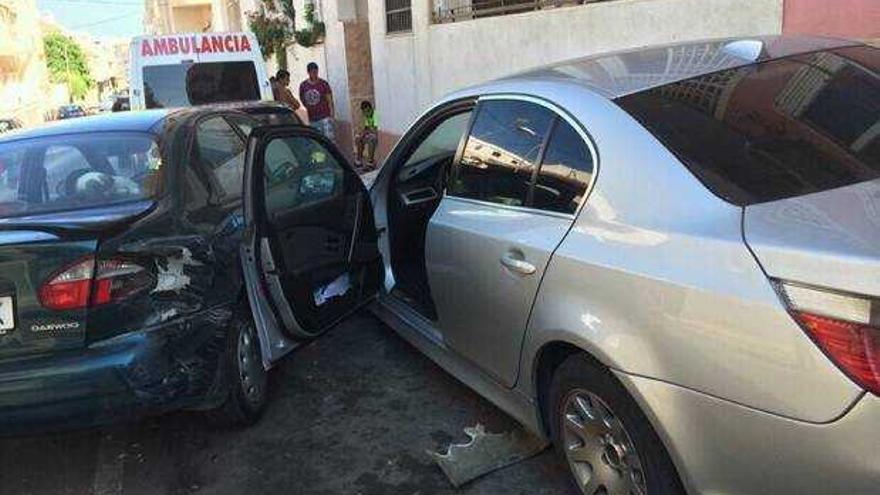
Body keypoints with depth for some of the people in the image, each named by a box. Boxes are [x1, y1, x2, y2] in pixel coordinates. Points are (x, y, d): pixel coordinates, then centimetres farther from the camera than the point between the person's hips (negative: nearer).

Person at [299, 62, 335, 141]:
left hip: (325, 117, -4)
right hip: (312, 119, 4)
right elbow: (302, 100, 19)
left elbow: (330, 101, -2)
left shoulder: (324, 84, -3)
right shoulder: (303, 86, 6)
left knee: (329, 139, -12)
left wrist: (331, 115, -8)